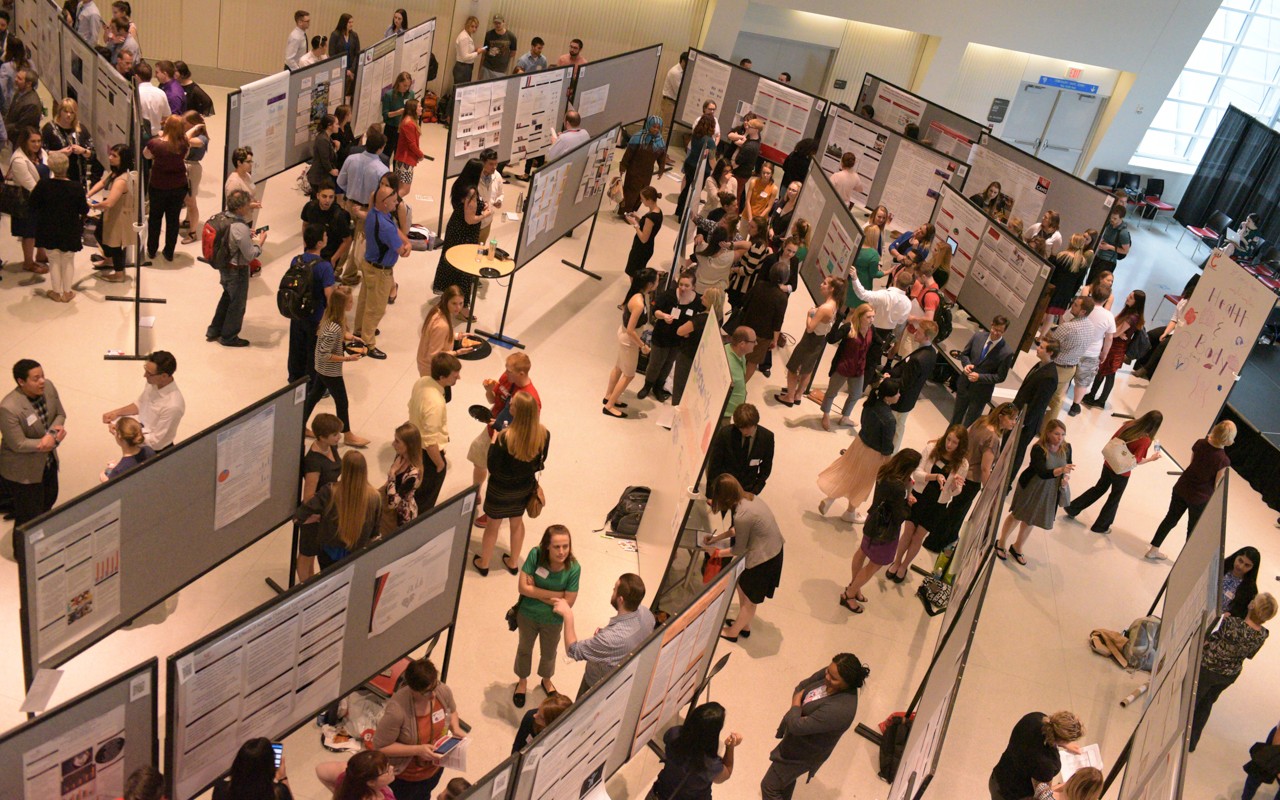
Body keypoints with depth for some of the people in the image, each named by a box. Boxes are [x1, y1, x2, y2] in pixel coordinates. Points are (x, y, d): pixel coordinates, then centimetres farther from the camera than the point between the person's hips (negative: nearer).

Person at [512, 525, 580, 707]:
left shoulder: (574, 568, -28)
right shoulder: (535, 555, -29)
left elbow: (567, 603, -24)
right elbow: (523, 588, -27)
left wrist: (535, 591, -23)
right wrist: (556, 594, -27)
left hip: (552, 620, 0)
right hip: (527, 615, 0)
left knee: (549, 654, 27)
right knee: (524, 649, 27)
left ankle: (546, 680, 59)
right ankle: (522, 681, 56)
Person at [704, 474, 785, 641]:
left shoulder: (742, 516, -29)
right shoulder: (748, 497, -4)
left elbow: (739, 550, -14)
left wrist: (716, 552, 0)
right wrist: (717, 537, 12)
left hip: (764, 558, -8)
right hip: (773, 549, 8)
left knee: (749, 600, 14)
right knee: (742, 585, 24)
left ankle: (732, 632, 34)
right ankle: (744, 625, 43)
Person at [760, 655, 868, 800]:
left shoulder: (840, 709, -41)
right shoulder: (830, 674, -17)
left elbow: (797, 726, -36)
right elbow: (802, 686, 1)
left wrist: (796, 704, -19)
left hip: (803, 753, -8)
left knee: (769, 787, 8)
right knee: (785, 777, 32)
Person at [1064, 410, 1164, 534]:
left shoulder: (1129, 424, -10)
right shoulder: (1146, 440, -26)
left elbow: (1112, 440, 0)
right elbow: (1134, 462, -22)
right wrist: (1151, 458, -9)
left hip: (1109, 464, 5)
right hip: (1121, 473, -5)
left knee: (1099, 489, 27)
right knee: (1114, 499, 19)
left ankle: (1072, 508, 31)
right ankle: (1100, 526, 32)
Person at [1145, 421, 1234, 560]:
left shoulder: (1200, 444, -12)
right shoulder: (1223, 461, -26)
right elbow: (1217, 486, -16)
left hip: (1181, 488, 5)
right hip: (1200, 498, -5)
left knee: (1170, 519, 21)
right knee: (1193, 529, 18)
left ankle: (1153, 551, 29)